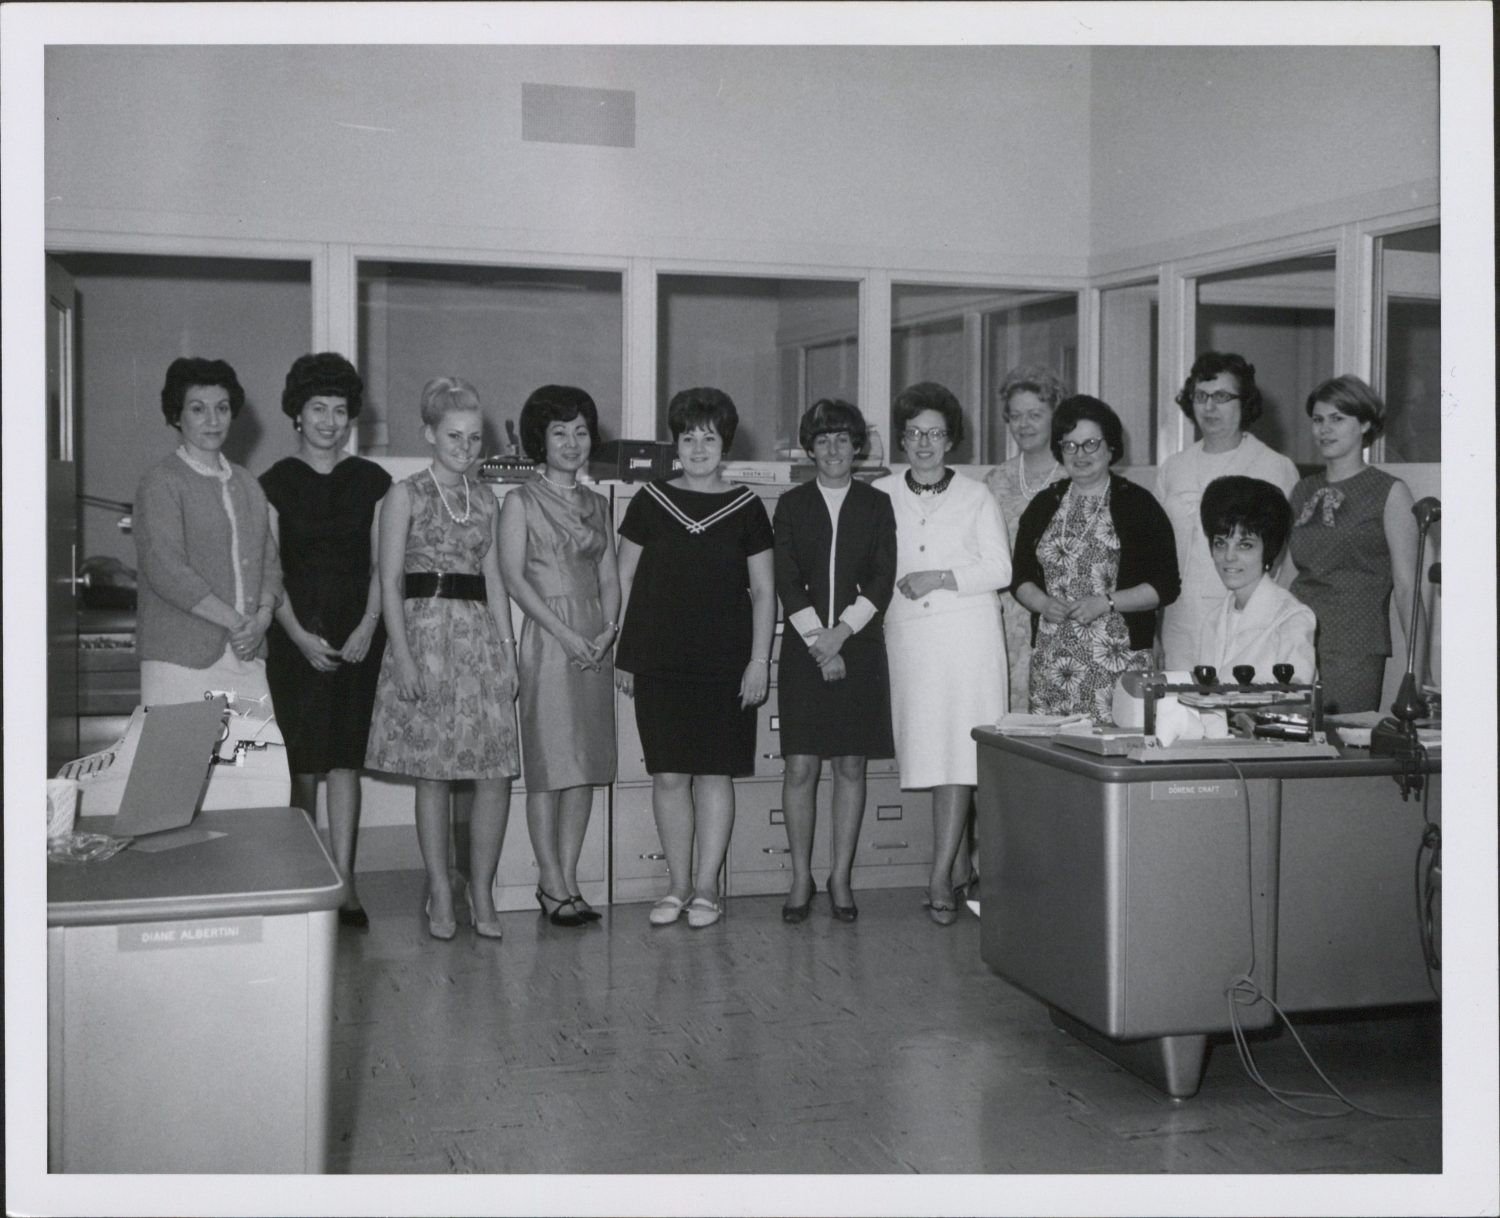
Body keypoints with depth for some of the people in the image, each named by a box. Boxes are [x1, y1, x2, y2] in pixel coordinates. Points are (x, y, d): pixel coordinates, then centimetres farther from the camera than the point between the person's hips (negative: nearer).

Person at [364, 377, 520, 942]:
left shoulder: (485, 499, 13)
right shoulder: (406, 495, 0)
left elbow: (494, 580, 14)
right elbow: (390, 583, -3)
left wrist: (508, 651, 8)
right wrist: (403, 656, -11)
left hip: (481, 635, 4)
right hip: (425, 631, -4)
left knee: (497, 773, -2)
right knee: (433, 773, 0)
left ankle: (481, 890, 11)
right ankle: (440, 894, 12)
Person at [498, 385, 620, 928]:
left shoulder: (596, 505, 16)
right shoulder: (521, 502, 0)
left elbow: (609, 577, 14)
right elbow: (512, 576, -8)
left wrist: (608, 630, -4)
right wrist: (563, 633, -15)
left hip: (595, 642, 6)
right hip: (546, 637, -5)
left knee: (587, 762, 5)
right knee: (549, 762, -4)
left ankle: (568, 878, 12)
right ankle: (552, 883, 2)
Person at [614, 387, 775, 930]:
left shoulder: (745, 507, 3)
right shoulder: (650, 501, 5)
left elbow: (764, 591, 5)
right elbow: (626, 581, 9)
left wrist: (759, 661, -1)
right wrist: (622, 654, 5)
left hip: (724, 661, -1)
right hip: (658, 661, 1)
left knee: (714, 773, 2)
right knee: (668, 775, 3)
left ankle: (706, 888, 12)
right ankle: (679, 885, 16)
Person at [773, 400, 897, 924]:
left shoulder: (876, 504, 7)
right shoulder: (792, 505, 7)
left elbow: (883, 578, 0)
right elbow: (786, 581, 0)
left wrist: (841, 633, -11)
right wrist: (816, 638, -10)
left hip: (859, 649, 1)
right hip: (803, 649, 0)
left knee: (851, 765, 4)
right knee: (800, 767, -3)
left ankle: (840, 878, 12)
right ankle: (801, 878, 8)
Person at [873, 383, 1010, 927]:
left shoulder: (976, 497, 9)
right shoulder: (881, 495, 11)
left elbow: (999, 568, 2)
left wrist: (940, 578, -9)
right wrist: (896, 585, -4)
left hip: (967, 634, -2)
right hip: (908, 634, 2)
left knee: (958, 752, -10)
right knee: (929, 752, 2)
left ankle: (940, 876, -11)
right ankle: (961, 865, 15)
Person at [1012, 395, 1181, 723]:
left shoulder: (1138, 504, 2)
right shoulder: (1044, 505, 14)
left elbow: (1166, 586, -2)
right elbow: (1021, 578, 15)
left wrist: (1105, 603, -12)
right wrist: (1045, 604, -4)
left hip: (1119, 656, -3)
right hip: (1050, 657, 3)